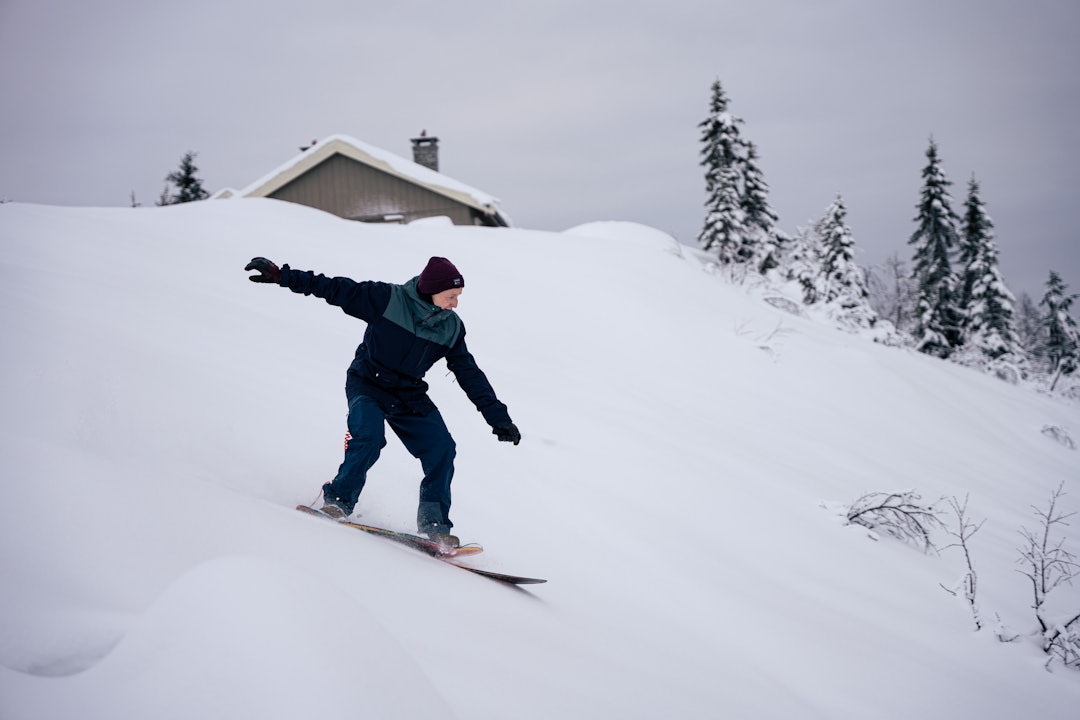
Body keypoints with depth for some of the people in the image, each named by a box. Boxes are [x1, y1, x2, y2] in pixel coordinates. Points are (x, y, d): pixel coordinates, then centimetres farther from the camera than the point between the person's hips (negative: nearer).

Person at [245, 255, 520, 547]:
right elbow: (335, 289, -15)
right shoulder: (387, 299, -17)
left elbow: (470, 375, 3)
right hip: (367, 384, -4)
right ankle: (338, 501, -11)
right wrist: (282, 276, -19)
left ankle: (434, 523, -1)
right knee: (370, 436, -29)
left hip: (409, 395, 4)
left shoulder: (451, 328, -3)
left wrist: (498, 417, 2)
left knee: (441, 447, -12)